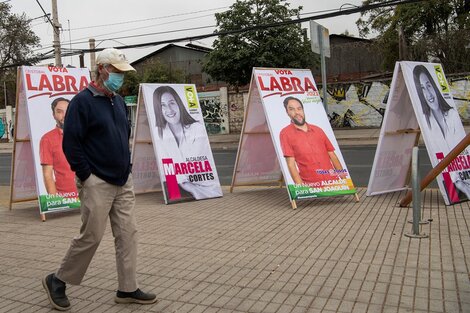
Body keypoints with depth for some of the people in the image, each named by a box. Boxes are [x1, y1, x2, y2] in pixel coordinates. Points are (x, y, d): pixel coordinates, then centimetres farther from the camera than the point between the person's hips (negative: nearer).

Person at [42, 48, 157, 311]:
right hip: (98, 183, -7)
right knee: (91, 237, 0)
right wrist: (86, 177, -14)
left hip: (124, 182, 7)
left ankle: (128, 289, 17)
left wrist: (126, 169, 12)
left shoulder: (119, 101, 12)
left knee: (128, 234, 7)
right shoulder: (83, 101, -11)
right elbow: (70, 143, -14)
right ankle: (58, 281, 22)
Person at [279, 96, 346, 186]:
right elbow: (291, 164, -6)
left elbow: (332, 155, 15)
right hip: (310, 186, -4)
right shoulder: (285, 133, -1)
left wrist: (345, 180, 7)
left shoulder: (318, 130, 13)